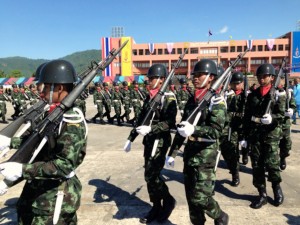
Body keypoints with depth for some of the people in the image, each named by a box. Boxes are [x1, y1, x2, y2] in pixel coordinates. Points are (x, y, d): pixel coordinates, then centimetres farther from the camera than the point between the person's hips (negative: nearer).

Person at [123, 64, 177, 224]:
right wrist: (130, 139, 13)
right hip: (149, 142, 7)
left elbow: (169, 123, -19)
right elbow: (141, 119, 15)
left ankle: (168, 200, 17)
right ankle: (156, 207, 26)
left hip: (160, 142, -7)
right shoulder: (149, 97, 11)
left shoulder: (168, 98, -10)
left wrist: (150, 129, -30)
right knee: (150, 176, 11)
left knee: (151, 176, -7)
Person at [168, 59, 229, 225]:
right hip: (190, 151, 7)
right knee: (190, 195, 12)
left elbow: (216, 131, -19)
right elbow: (182, 128, 14)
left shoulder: (216, 100, -9)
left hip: (206, 153, -6)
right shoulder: (191, 100, 10)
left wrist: (194, 129, -36)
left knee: (200, 197, -4)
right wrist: (172, 153, 13)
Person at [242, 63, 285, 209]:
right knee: (256, 166, 5)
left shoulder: (278, 94, 2)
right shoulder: (252, 95, 11)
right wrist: (245, 137, 9)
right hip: (254, 135, 3)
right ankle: (262, 195, 19)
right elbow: (247, 117, 11)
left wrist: (272, 118, -28)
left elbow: (281, 114, -6)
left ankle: (277, 187, 24)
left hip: (271, 135, -3)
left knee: (271, 164, -6)